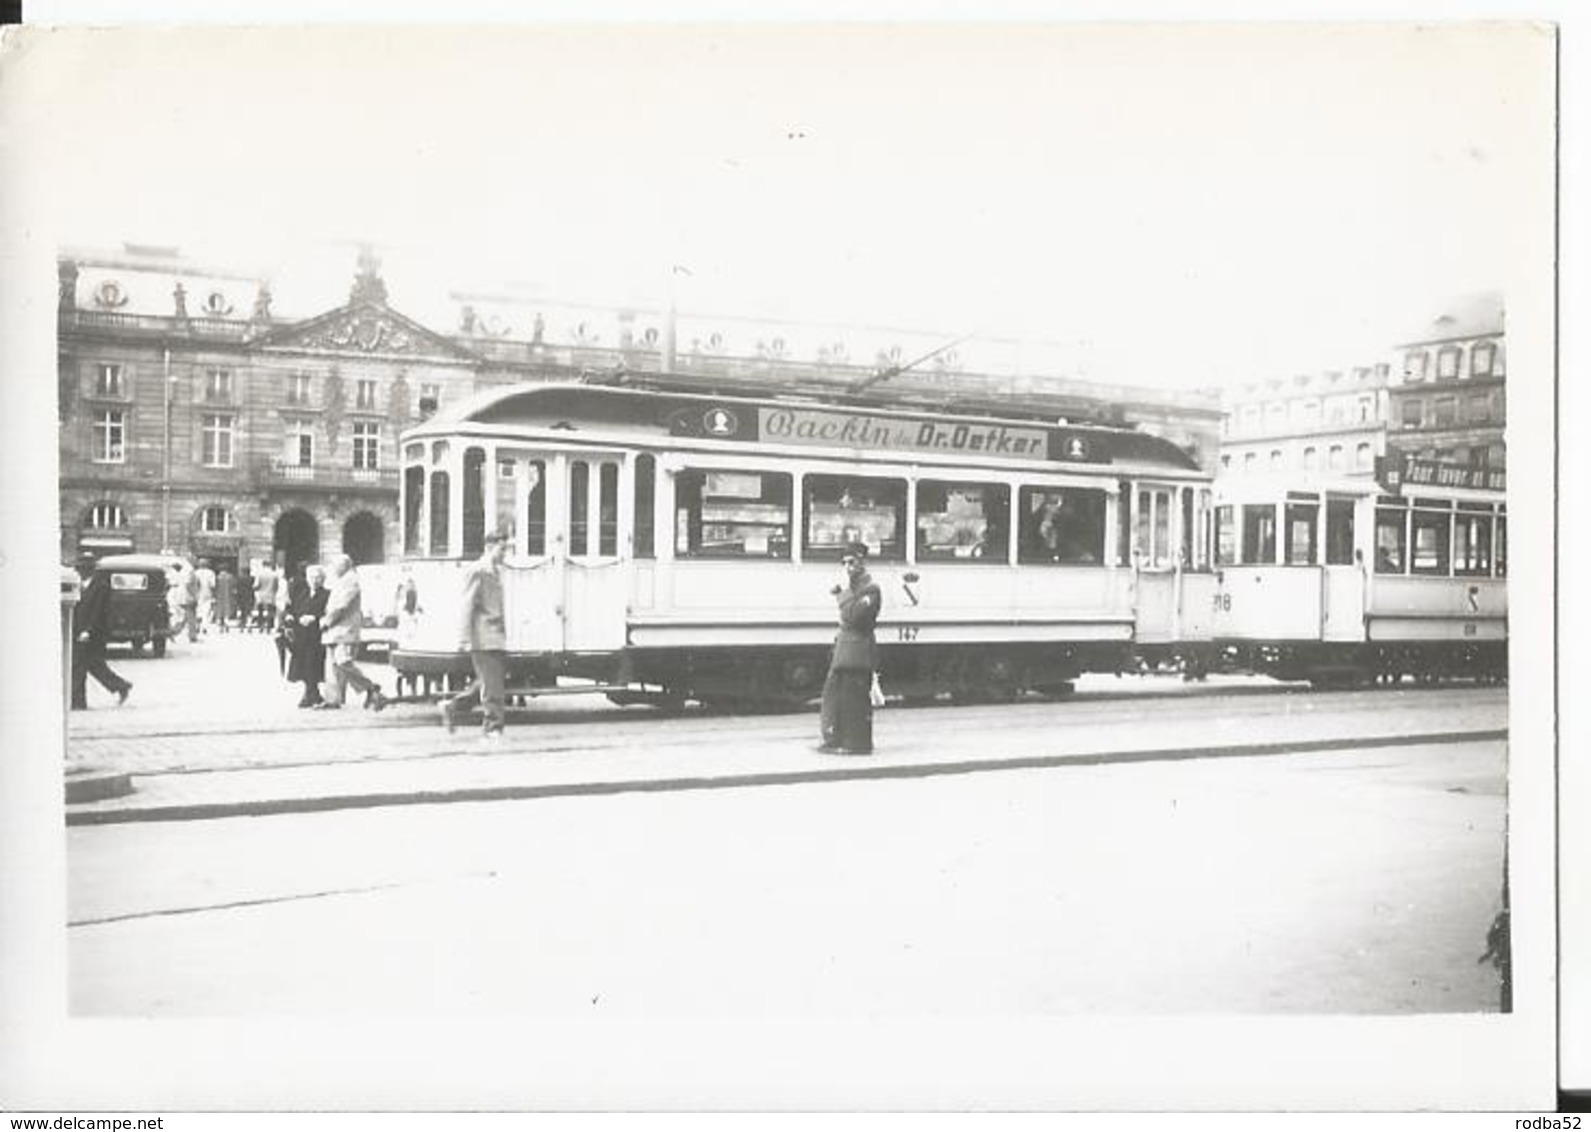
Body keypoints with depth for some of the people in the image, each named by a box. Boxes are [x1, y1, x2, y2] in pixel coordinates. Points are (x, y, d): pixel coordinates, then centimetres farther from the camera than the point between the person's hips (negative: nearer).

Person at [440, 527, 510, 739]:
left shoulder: (496, 572, 17)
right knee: (491, 684, -6)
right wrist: (465, 638, -19)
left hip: (496, 638, 9)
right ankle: (493, 726, 1)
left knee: (494, 678, 13)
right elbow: (466, 606, -14)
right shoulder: (477, 571, -10)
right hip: (483, 639, -9)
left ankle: (453, 705, 23)